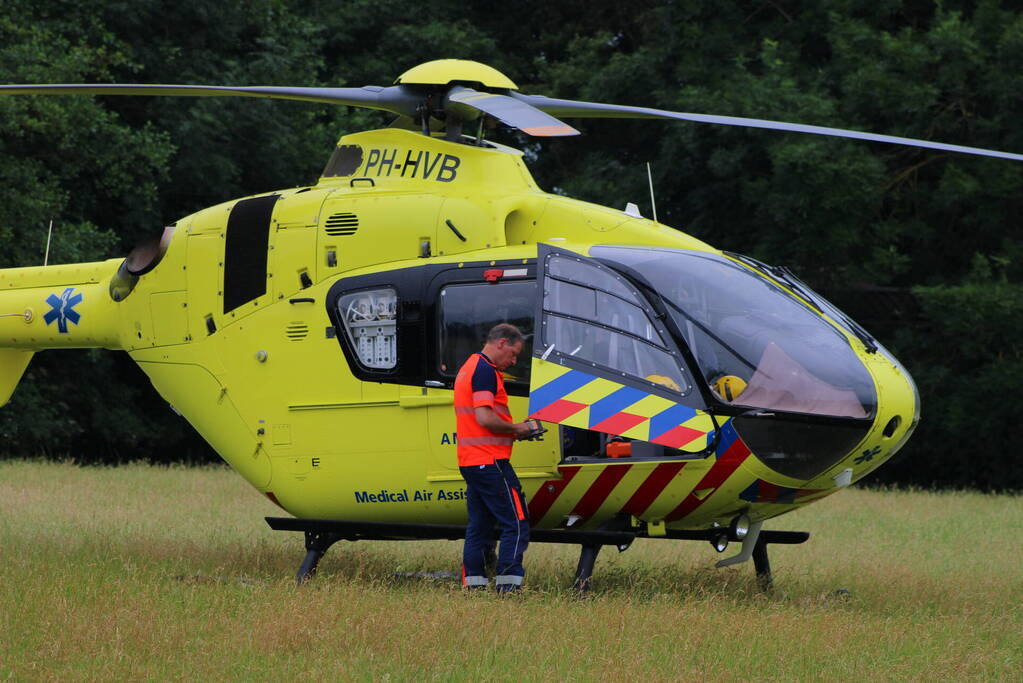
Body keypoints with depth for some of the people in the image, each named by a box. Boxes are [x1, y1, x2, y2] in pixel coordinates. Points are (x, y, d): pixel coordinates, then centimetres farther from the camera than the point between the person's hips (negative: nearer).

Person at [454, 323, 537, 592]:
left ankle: (473, 582, 10)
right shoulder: (486, 371, -12)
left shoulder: (468, 368, 21)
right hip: (490, 460, -10)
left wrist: (512, 430, 16)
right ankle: (508, 585, -13)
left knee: (480, 525, 11)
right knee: (516, 523, -8)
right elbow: (485, 418, -21)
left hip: (469, 460, 10)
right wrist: (516, 428, -6)